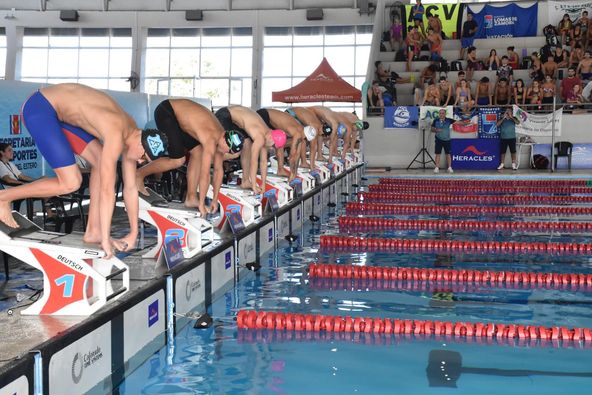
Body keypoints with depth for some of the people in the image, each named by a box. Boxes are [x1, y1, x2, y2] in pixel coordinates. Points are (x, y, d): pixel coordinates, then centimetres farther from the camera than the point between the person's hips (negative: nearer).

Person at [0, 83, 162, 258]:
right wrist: (105, 238, -20)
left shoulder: (132, 133, 1)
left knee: (103, 164, 2)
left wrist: (134, 233, 10)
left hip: (59, 112, 9)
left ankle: (93, 231, 7)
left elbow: (130, 187, 7)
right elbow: (107, 189, -26)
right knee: (71, 183, -12)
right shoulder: (116, 136, -27)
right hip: (39, 108, -9)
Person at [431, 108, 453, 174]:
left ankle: (449, 167, 13)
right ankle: (437, 168, 3)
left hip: (447, 140, 0)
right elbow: (432, 129, 4)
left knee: (448, 154, 5)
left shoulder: (448, 120, -4)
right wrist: (436, 130, -17)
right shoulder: (436, 121, -2)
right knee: (437, 154, -1)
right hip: (439, 140, 0)